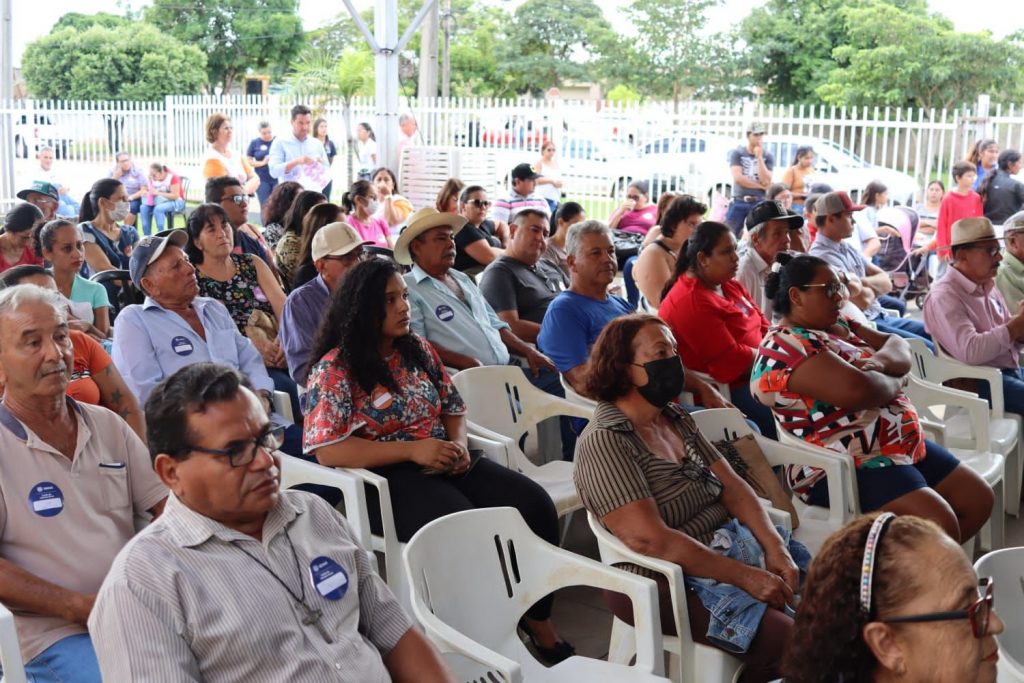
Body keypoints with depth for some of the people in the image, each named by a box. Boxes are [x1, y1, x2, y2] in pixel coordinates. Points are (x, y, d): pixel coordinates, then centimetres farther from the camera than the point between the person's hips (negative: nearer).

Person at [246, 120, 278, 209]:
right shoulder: (255, 142, 4)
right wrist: (262, 163, -11)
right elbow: (248, 161, 4)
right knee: (265, 208, 3)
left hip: (278, 179, 0)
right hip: (262, 180, 0)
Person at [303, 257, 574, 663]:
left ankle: (541, 626, -4)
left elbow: (453, 407, 19)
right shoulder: (335, 369, -8)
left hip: (444, 464, 7)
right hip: (387, 478, -6)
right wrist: (412, 450, -20)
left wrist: (458, 443, -6)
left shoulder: (418, 349, 12)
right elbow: (327, 450, -16)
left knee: (534, 504, -15)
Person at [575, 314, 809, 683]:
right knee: (789, 638, -22)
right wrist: (745, 577, -22)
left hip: (734, 545, 8)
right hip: (670, 577, -8)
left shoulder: (676, 418, 10)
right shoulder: (603, 443, -16)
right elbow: (651, 540, -23)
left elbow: (733, 486, 6)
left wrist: (774, 547, -11)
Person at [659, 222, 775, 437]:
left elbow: (765, 329, 14)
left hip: (754, 376, 10)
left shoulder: (731, 286, 13)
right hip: (728, 392, -9)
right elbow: (731, 361, -20)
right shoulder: (690, 303, -18)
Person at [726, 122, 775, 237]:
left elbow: (766, 181, -8)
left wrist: (759, 157, -10)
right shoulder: (737, 153, 1)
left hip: (759, 203, 1)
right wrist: (761, 186, -7)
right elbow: (738, 178, -11)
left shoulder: (768, 156, 5)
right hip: (739, 202, -1)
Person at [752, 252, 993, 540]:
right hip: (843, 468, -10)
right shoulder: (785, 347, -19)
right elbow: (858, 390, -30)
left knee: (979, 499, 9)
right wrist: (895, 381, -8)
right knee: (939, 525, -25)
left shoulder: (838, 325, 13)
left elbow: (900, 349, 9)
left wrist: (881, 361, -15)